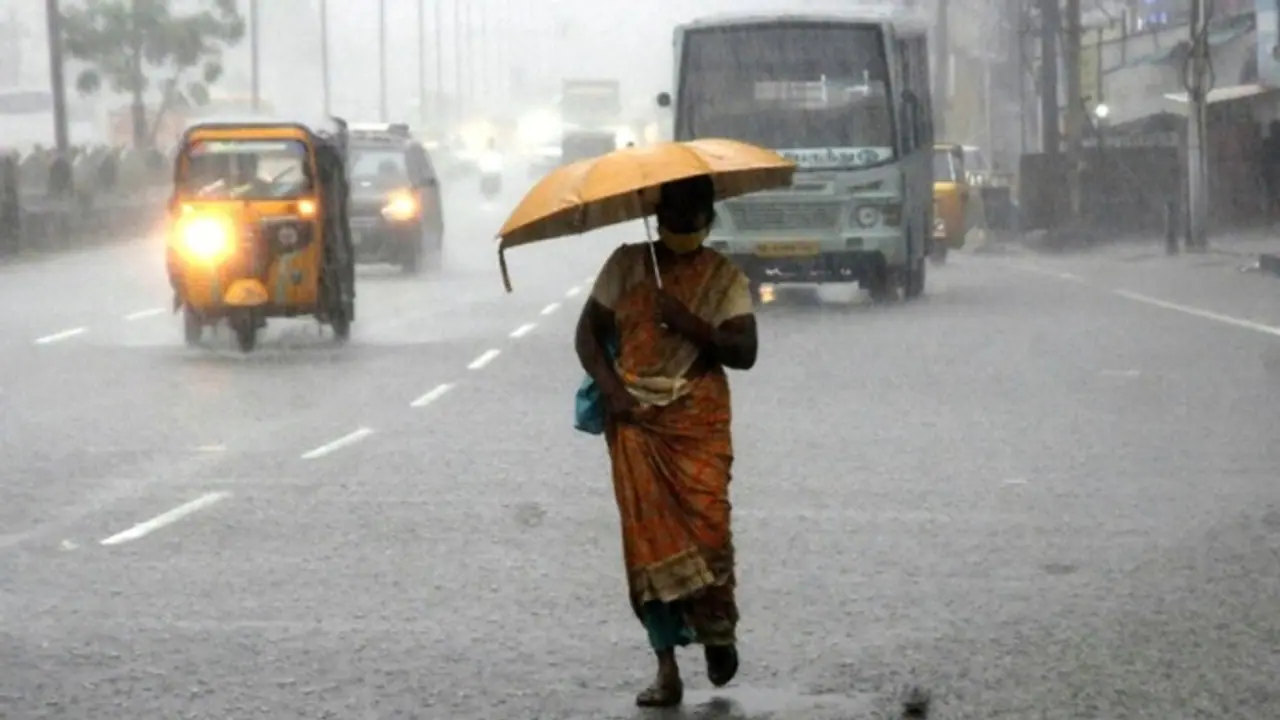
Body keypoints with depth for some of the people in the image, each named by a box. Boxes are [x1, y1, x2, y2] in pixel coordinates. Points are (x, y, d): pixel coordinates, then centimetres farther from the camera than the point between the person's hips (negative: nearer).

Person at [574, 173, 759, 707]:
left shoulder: (724, 277, 3)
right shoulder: (626, 264, 8)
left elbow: (744, 352, -5)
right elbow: (588, 332, 8)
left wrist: (692, 324, -19)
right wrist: (609, 386, -7)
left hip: (698, 421, -2)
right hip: (634, 420, 2)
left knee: (707, 525, -16)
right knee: (647, 538, -3)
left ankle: (717, 632, 11)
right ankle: (667, 670, 0)